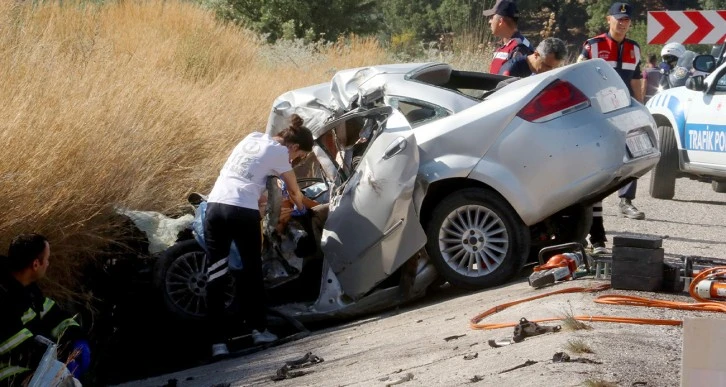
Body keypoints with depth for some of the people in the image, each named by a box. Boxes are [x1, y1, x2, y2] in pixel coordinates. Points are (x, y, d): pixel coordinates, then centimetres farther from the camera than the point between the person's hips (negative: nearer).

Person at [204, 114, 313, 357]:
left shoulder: (253, 137, 22)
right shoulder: (279, 152, 4)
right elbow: (294, 192, 15)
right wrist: (300, 209, 35)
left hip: (215, 206, 5)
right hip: (243, 211, -5)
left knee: (216, 276, 3)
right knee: (252, 270, 14)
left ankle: (217, 341, 0)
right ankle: (259, 330, 21)